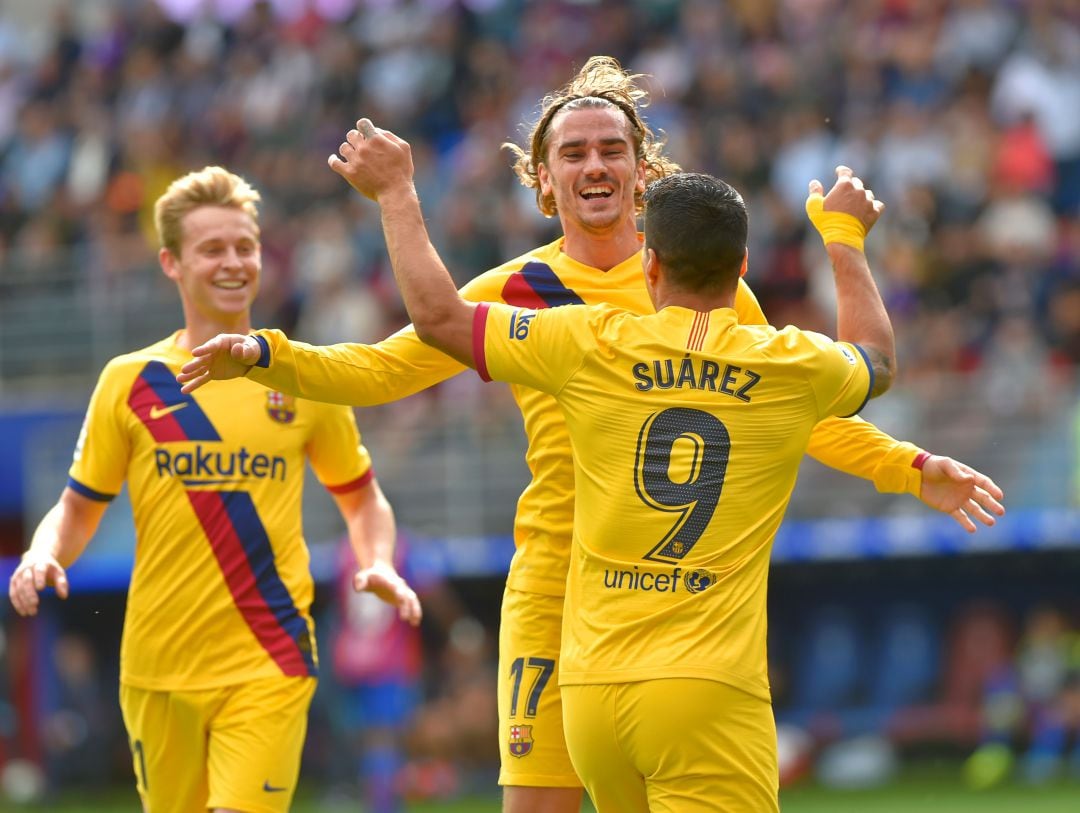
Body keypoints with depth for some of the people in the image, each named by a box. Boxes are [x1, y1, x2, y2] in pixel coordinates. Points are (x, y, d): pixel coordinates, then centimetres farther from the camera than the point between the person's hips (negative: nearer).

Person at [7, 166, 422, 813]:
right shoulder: (130, 382, 5)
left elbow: (362, 498, 17)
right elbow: (78, 511, 12)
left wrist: (380, 568, -3)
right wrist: (43, 558, -10)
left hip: (268, 663, -1)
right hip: (158, 665, 1)